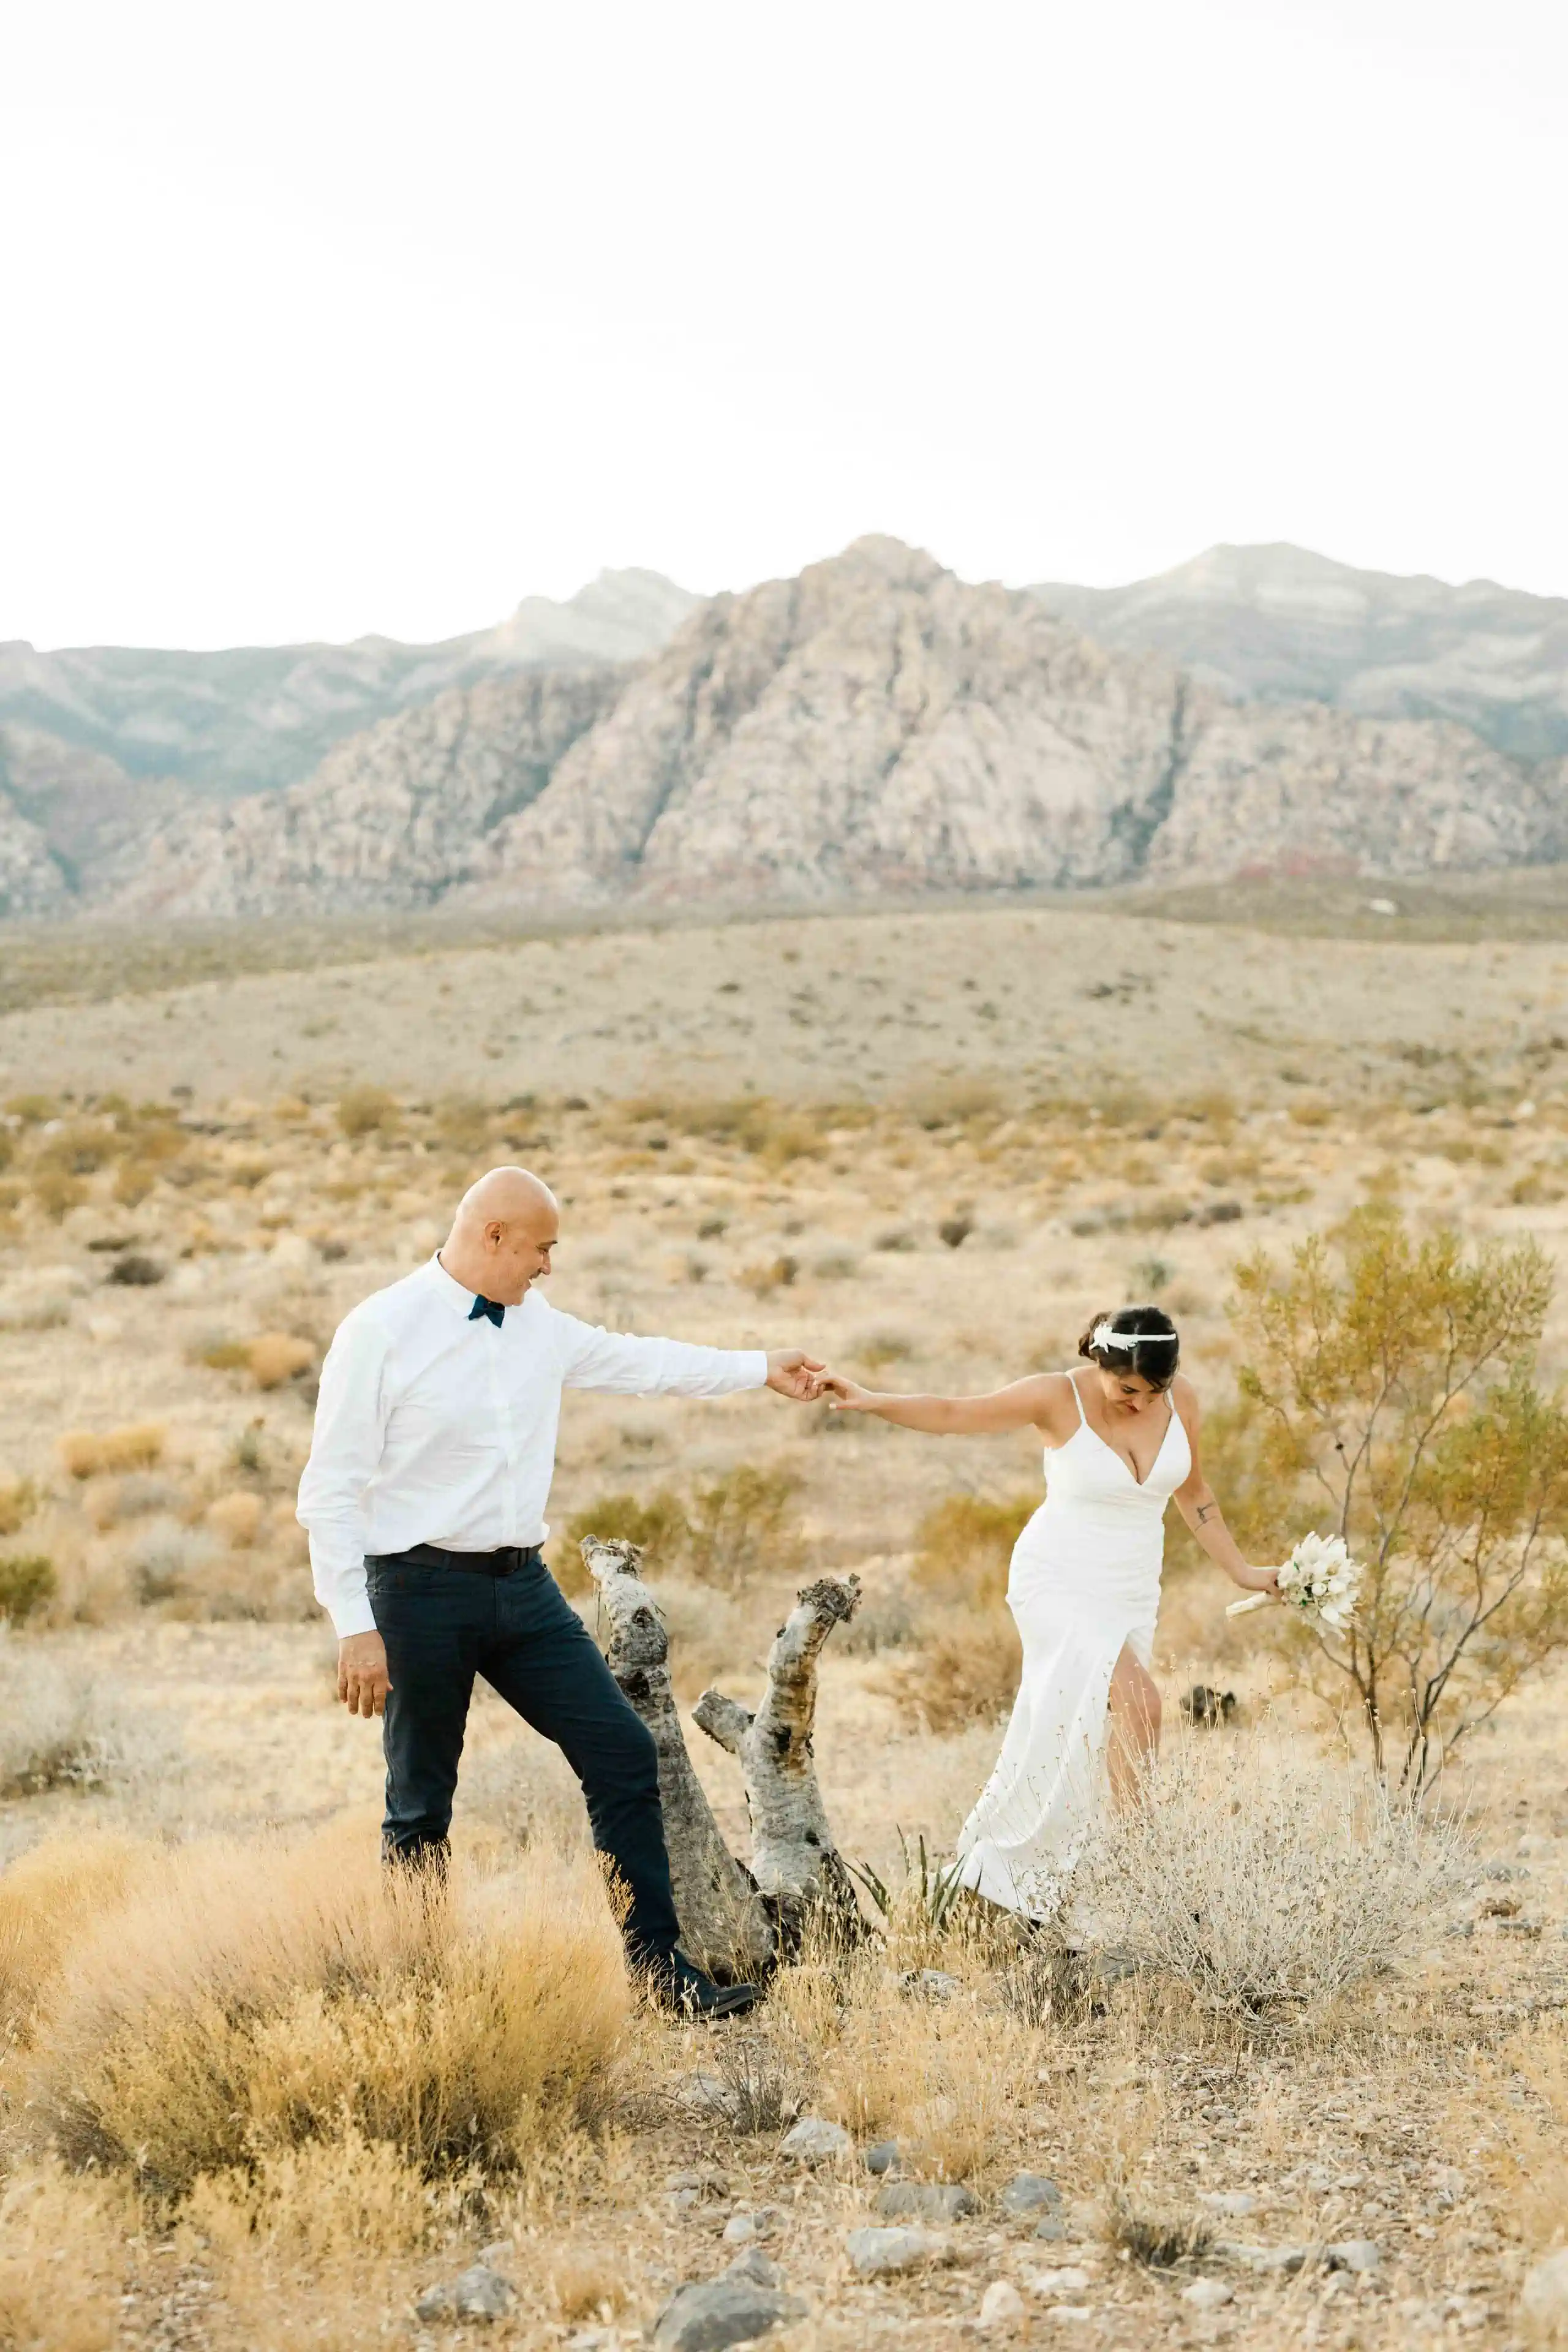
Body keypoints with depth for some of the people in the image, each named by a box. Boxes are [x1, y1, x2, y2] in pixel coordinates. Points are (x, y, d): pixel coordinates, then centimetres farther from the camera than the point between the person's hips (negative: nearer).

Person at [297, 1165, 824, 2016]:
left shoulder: (539, 1326, 9)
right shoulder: (381, 1332, -10)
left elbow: (637, 1361, 27)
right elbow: (332, 1490, -11)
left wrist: (762, 1368, 30)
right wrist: (355, 1626, -15)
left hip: (523, 1585, 6)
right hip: (422, 1587, -6)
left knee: (623, 1754, 0)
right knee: (421, 1811, 4)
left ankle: (658, 1960, 8)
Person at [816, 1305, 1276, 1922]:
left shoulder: (1180, 1399, -3)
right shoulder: (1059, 1397, -16)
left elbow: (1193, 1493, 12)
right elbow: (954, 1414, -13)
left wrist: (1242, 1572, 14)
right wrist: (871, 1402, -26)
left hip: (1131, 1593, 5)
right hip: (1060, 1585, -5)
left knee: (1071, 1748, 4)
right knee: (1136, 1701, -24)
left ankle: (993, 1872, 16)